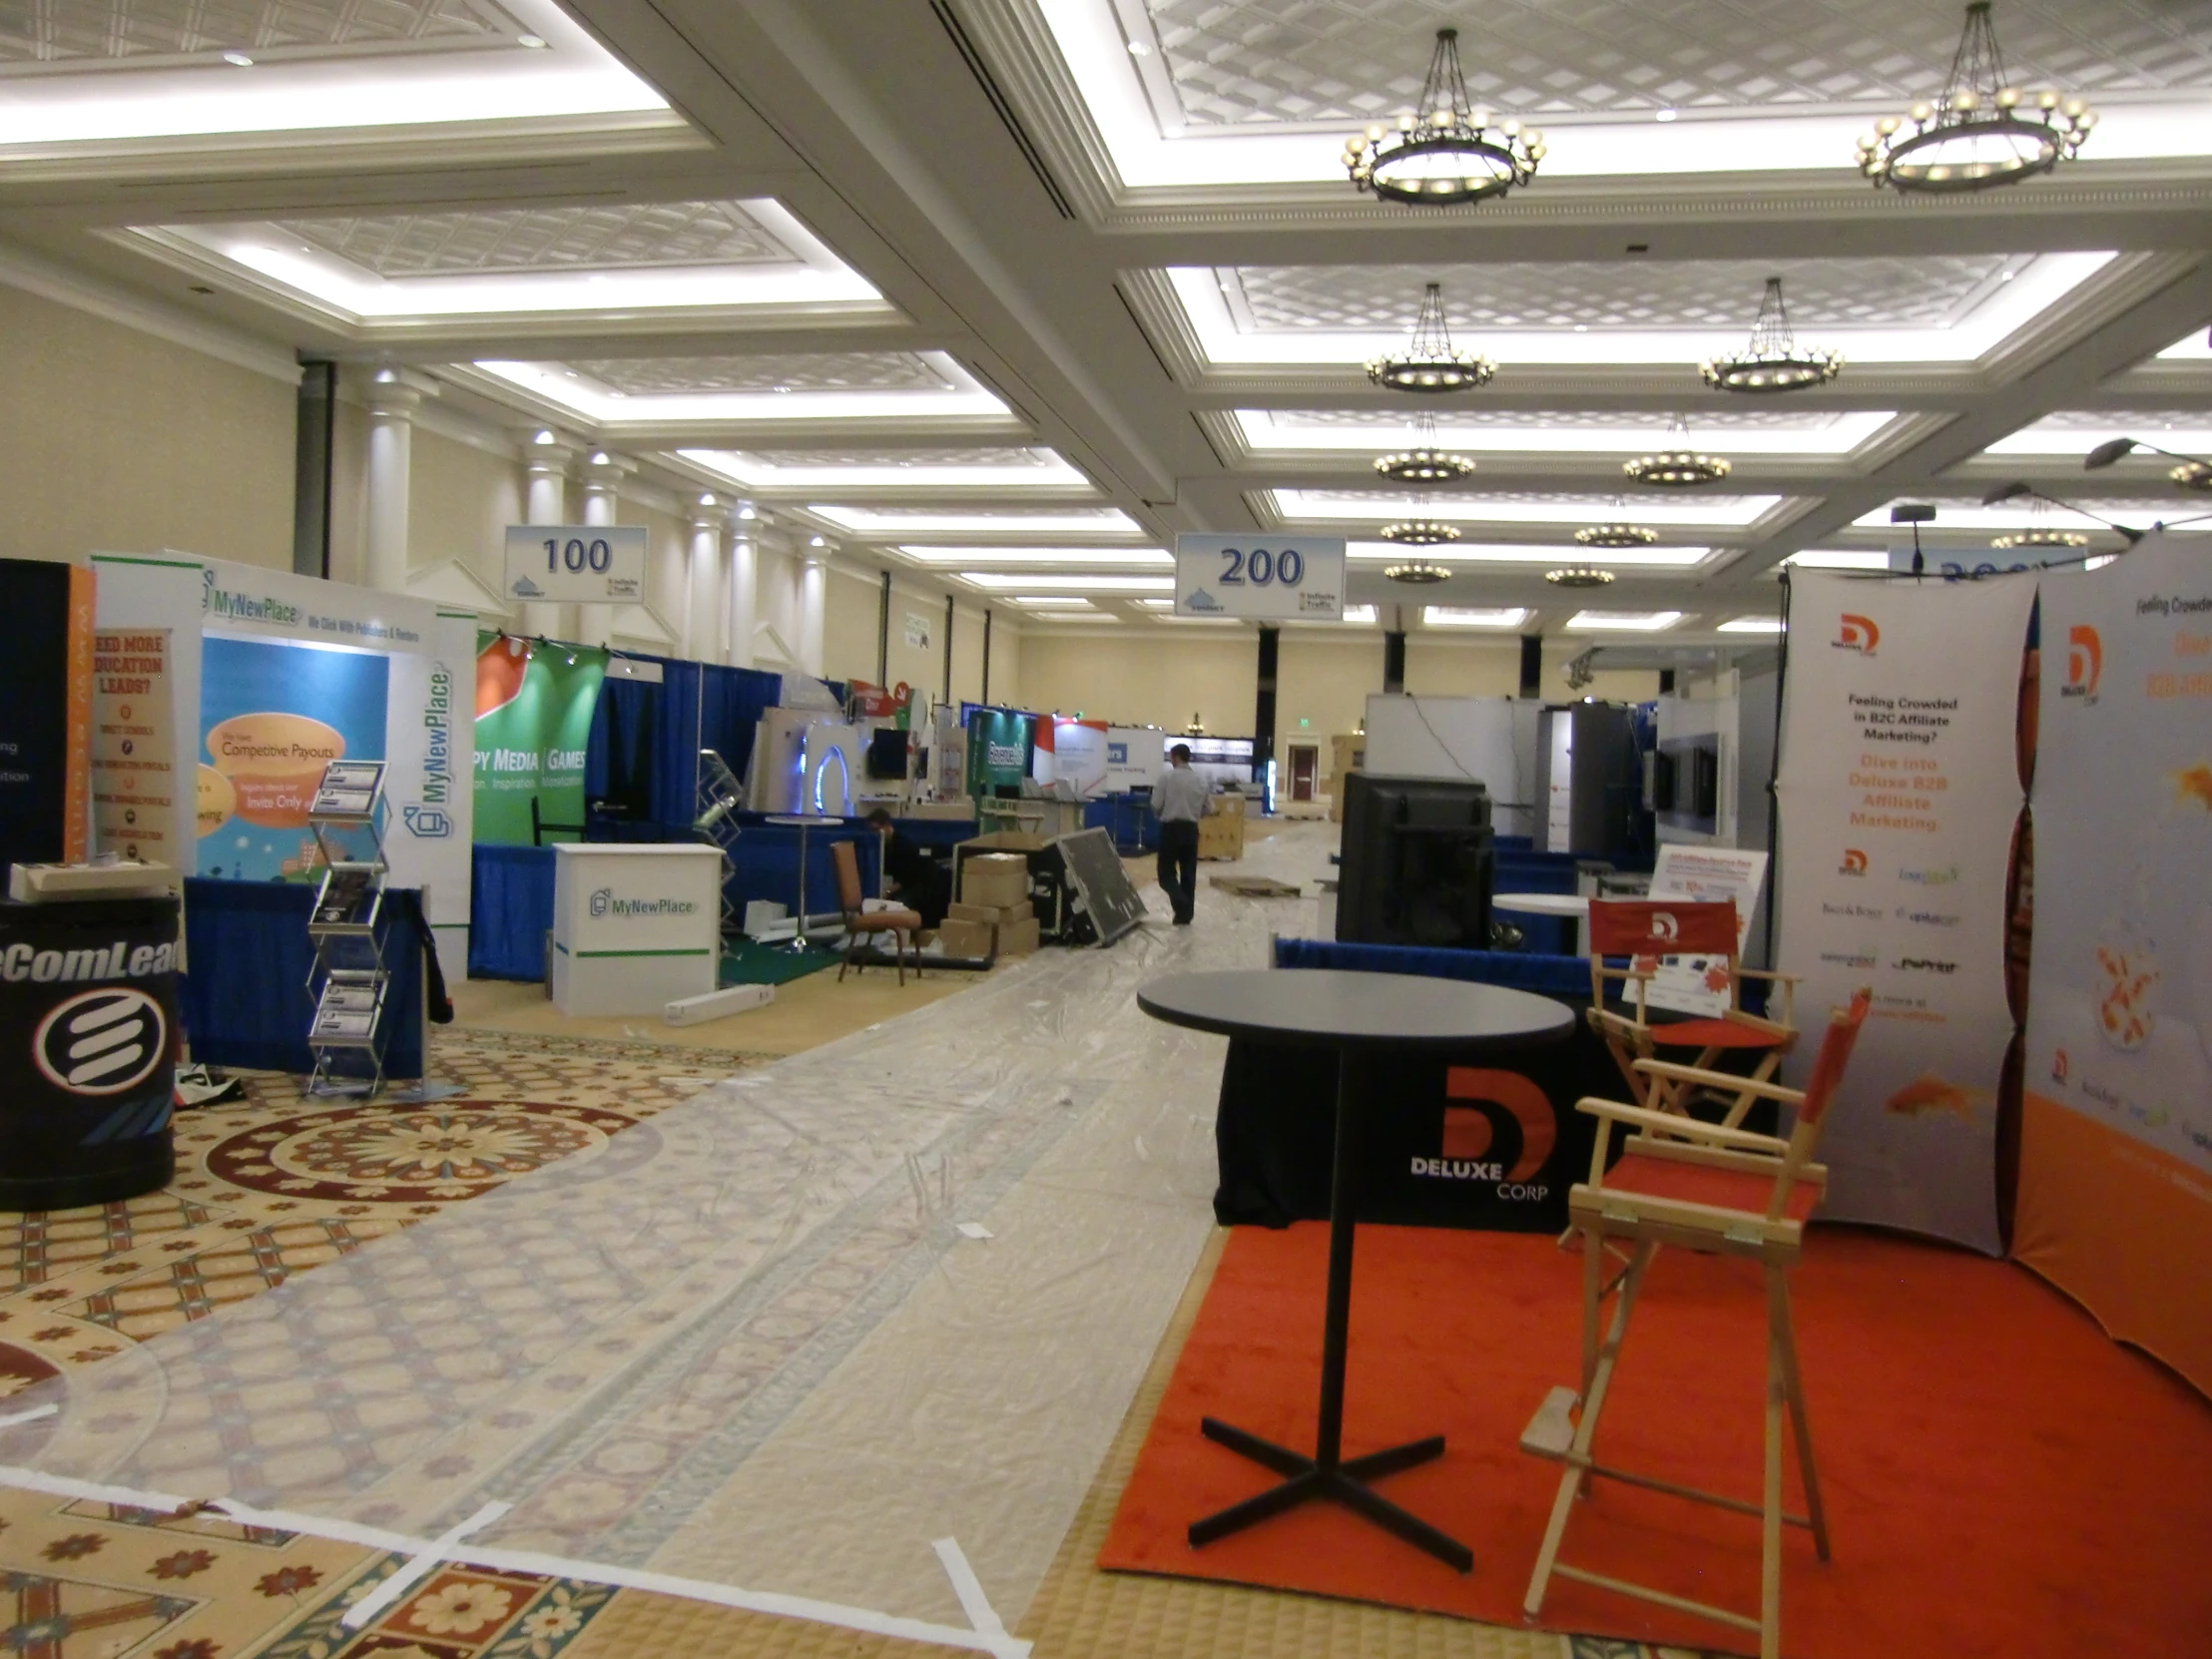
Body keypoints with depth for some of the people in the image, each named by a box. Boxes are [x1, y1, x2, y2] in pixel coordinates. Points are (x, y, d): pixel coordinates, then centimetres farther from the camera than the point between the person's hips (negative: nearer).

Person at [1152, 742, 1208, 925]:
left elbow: (1156, 805, -8)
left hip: (1171, 828, -4)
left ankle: (1181, 903, -19)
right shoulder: (1201, 779, 5)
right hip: (1191, 829, 4)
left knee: (1167, 872, 4)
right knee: (1188, 873, 11)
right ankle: (1185, 914, 12)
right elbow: (1206, 809, 9)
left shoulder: (1167, 776, -8)